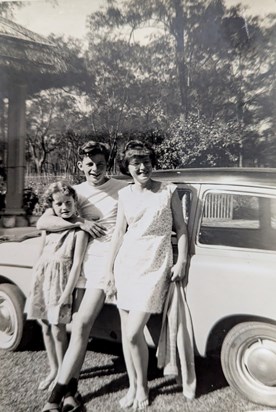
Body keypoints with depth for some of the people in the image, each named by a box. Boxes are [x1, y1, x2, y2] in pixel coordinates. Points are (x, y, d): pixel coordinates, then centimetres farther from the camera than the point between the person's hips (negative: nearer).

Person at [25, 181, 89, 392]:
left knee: (58, 330, 0)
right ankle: (53, 369, 34)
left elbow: (76, 265, -15)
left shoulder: (79, 230, -12)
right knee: (46, 328, 14)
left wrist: (66, 295, -17)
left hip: (61, 280, -5)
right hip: (42, 278, 6)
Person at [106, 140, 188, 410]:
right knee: (125, 332, 10)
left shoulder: (168, 191, -1)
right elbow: (119, 232, 10)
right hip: (126, 264, 4)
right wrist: (109, 269, 10)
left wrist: (182, 262, -6)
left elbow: (181, 229, 3)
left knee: (134, 334, -6)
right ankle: (132, 386, 32)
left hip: (155, 267, -4)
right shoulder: (124, 194, 6)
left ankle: (142, 387, 22)